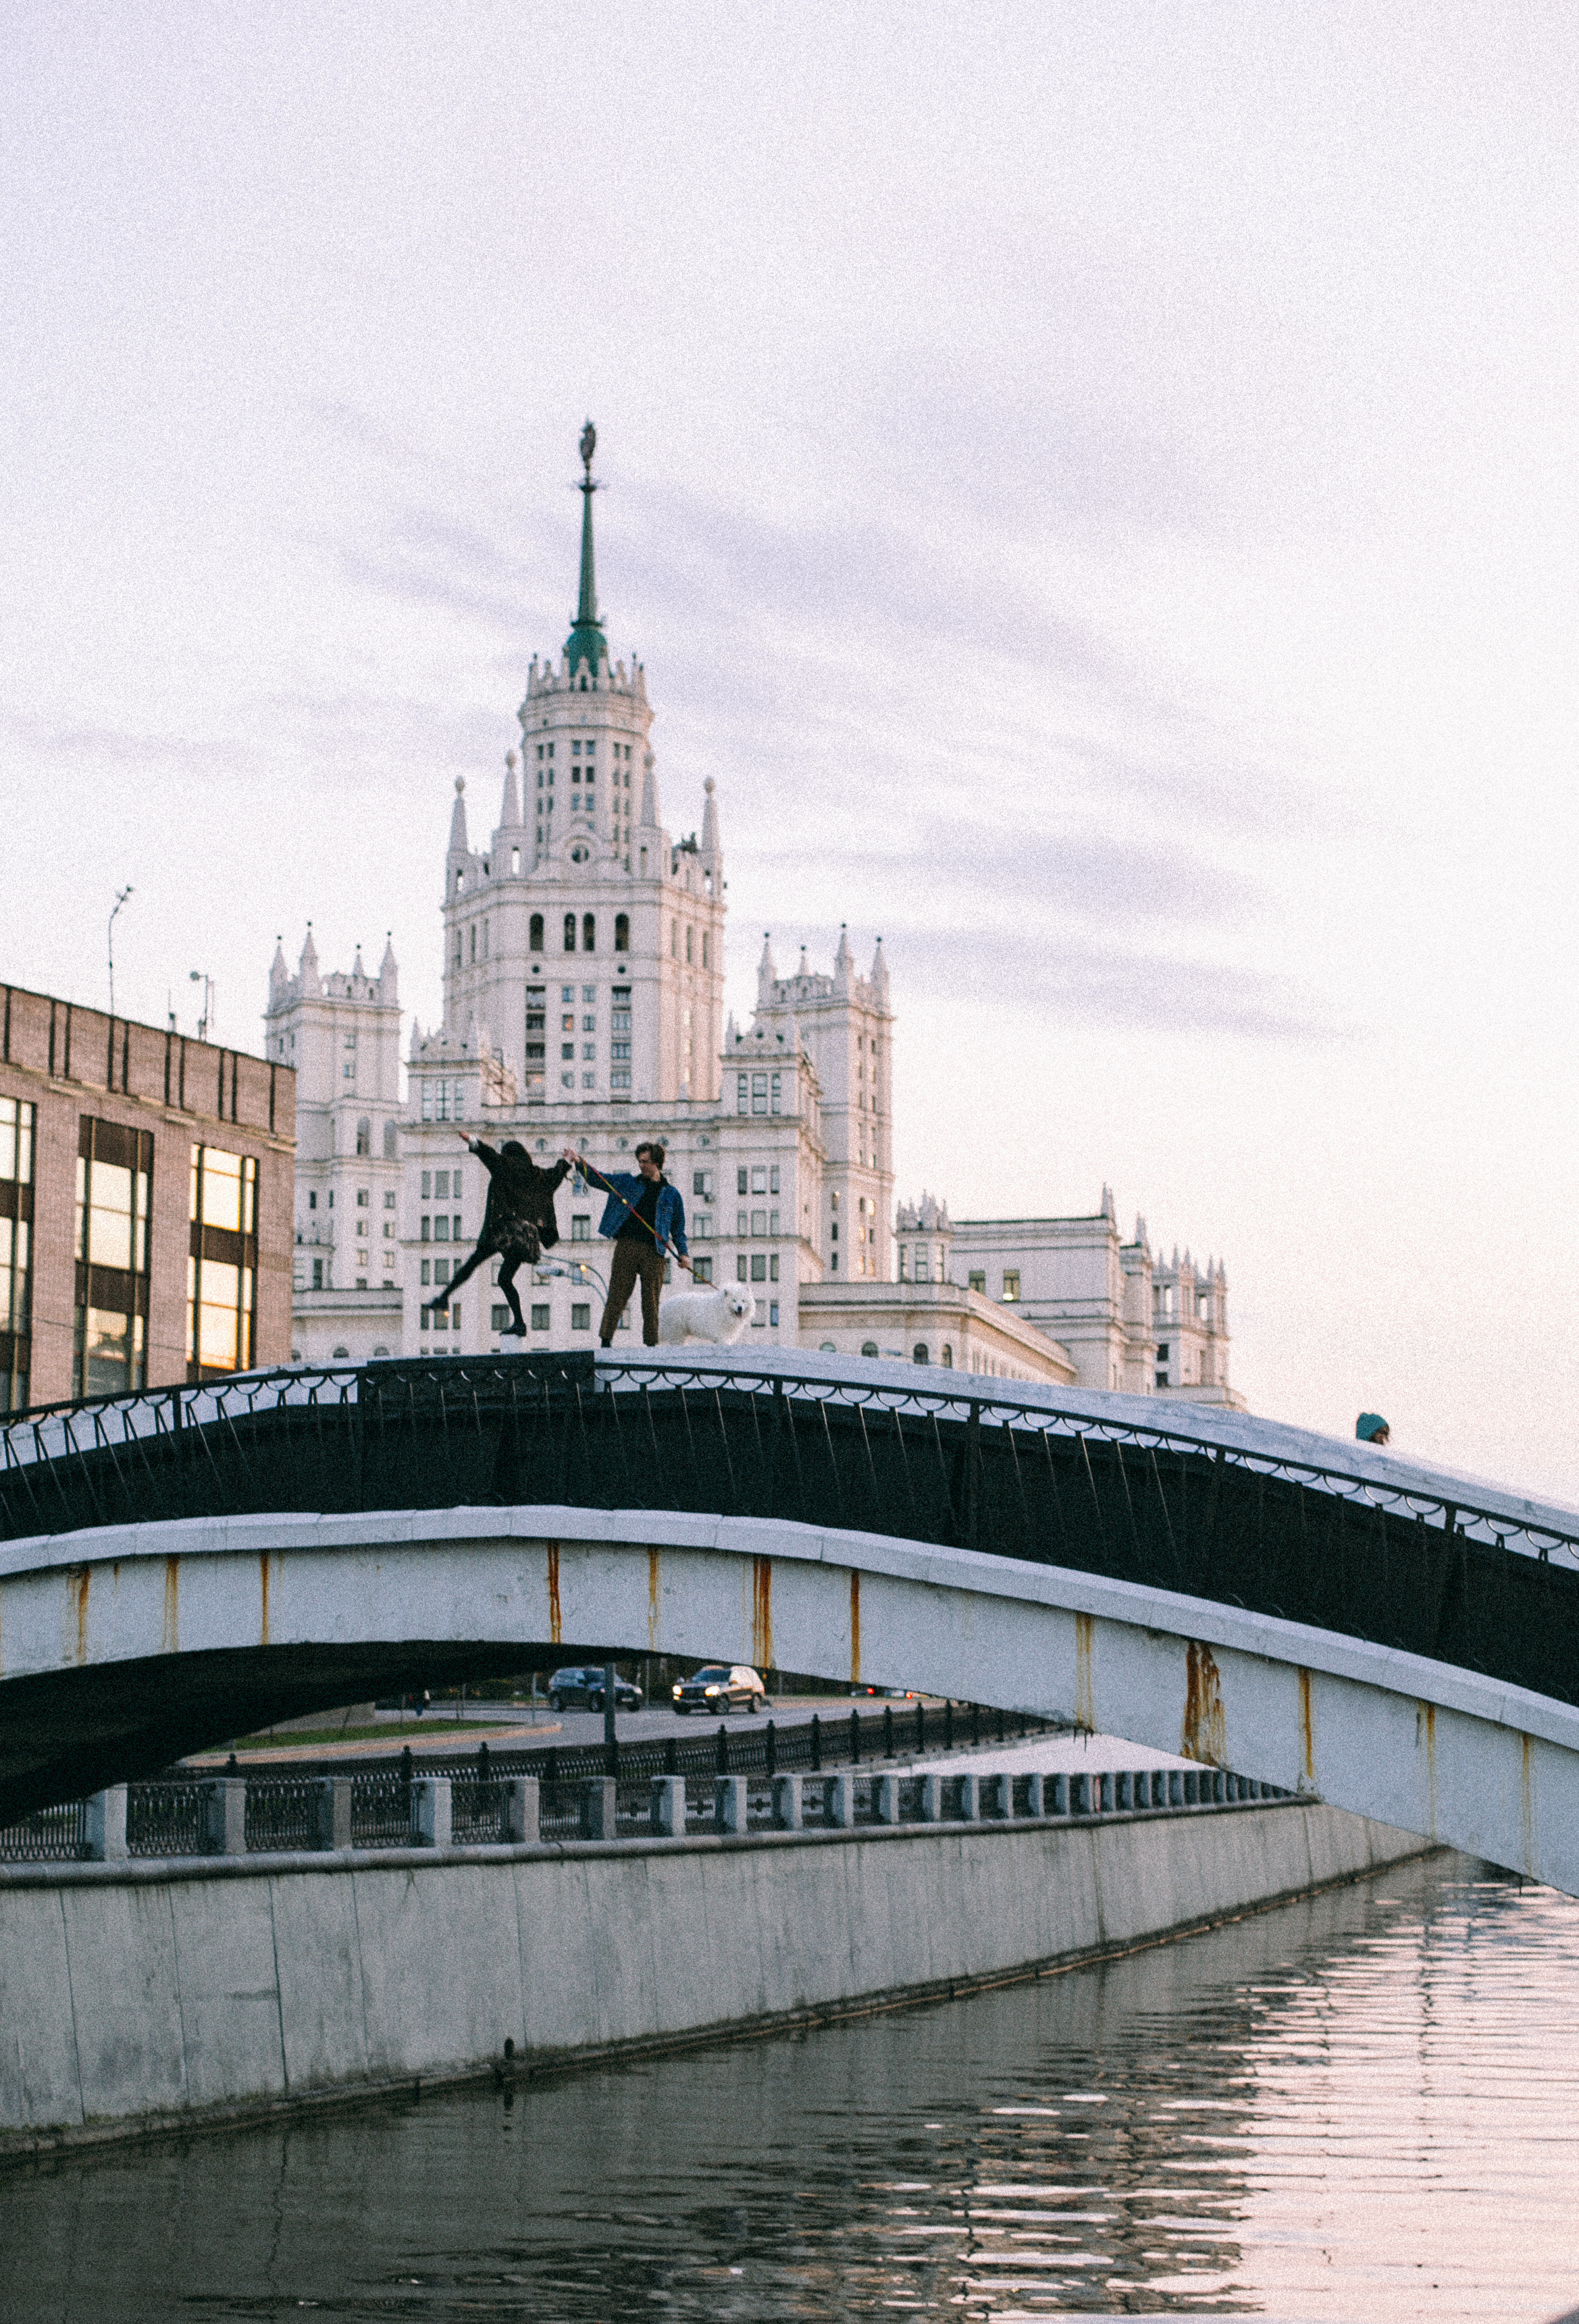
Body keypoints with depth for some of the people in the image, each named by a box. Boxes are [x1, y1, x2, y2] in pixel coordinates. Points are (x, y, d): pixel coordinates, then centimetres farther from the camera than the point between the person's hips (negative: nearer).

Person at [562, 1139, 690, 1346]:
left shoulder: (671, 1194, 14)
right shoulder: (626, 1182, 15)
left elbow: (678, 1230, 14)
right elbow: (596, 1179, 12)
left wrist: (683, 1254, -1)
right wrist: (579, 1162, -3)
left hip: (654, 1252, 0)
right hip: (626, 1246, 0)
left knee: (651, 1300, 0)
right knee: (617, 1294, -7)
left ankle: (652, 1345, 4)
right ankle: (605, 1341, -9)